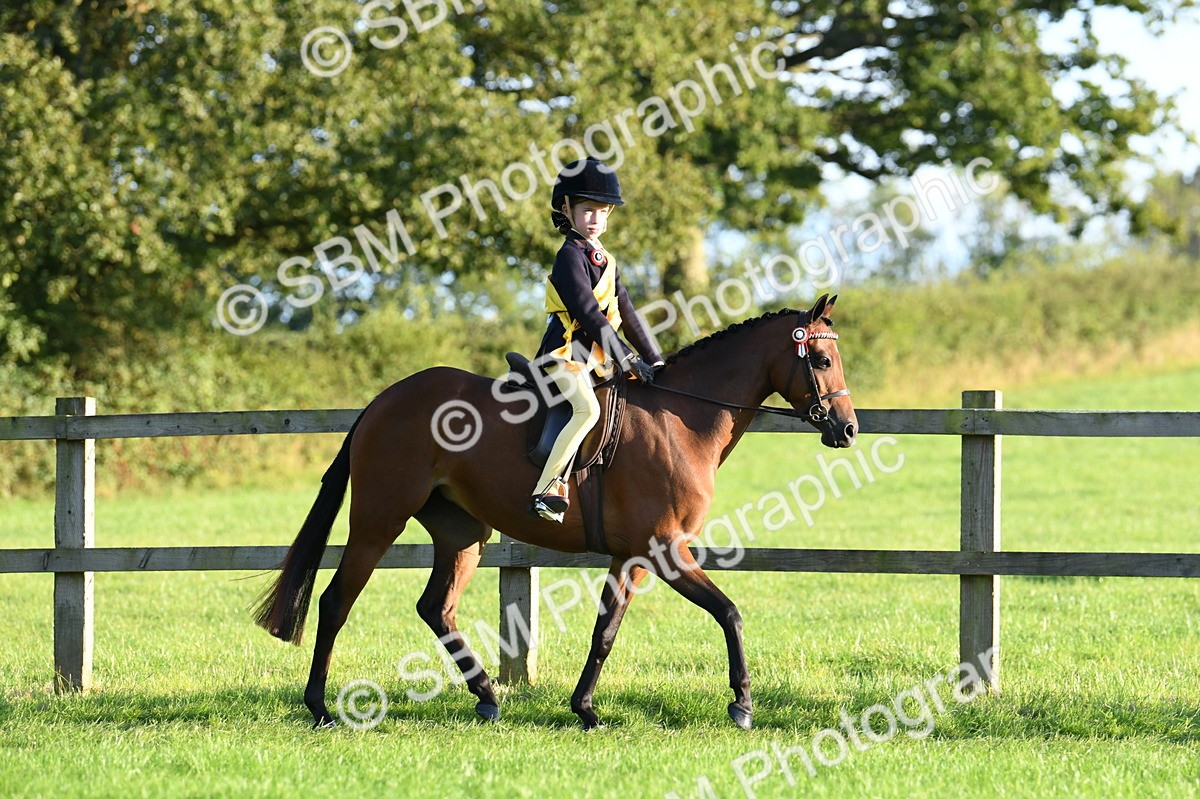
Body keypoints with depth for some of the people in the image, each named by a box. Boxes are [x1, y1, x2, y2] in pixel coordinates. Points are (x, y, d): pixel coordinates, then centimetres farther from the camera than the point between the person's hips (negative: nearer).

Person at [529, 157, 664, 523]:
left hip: (599, 357, 10)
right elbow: (587, 312, -17)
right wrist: (627, 360, -20)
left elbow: (626, 315, 19)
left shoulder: (605, 261, 19)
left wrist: (653, 361, 11)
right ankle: (547, 490, -37)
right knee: (587, 409, -32)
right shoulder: (571, 256, -8)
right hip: (567, 352, -10)